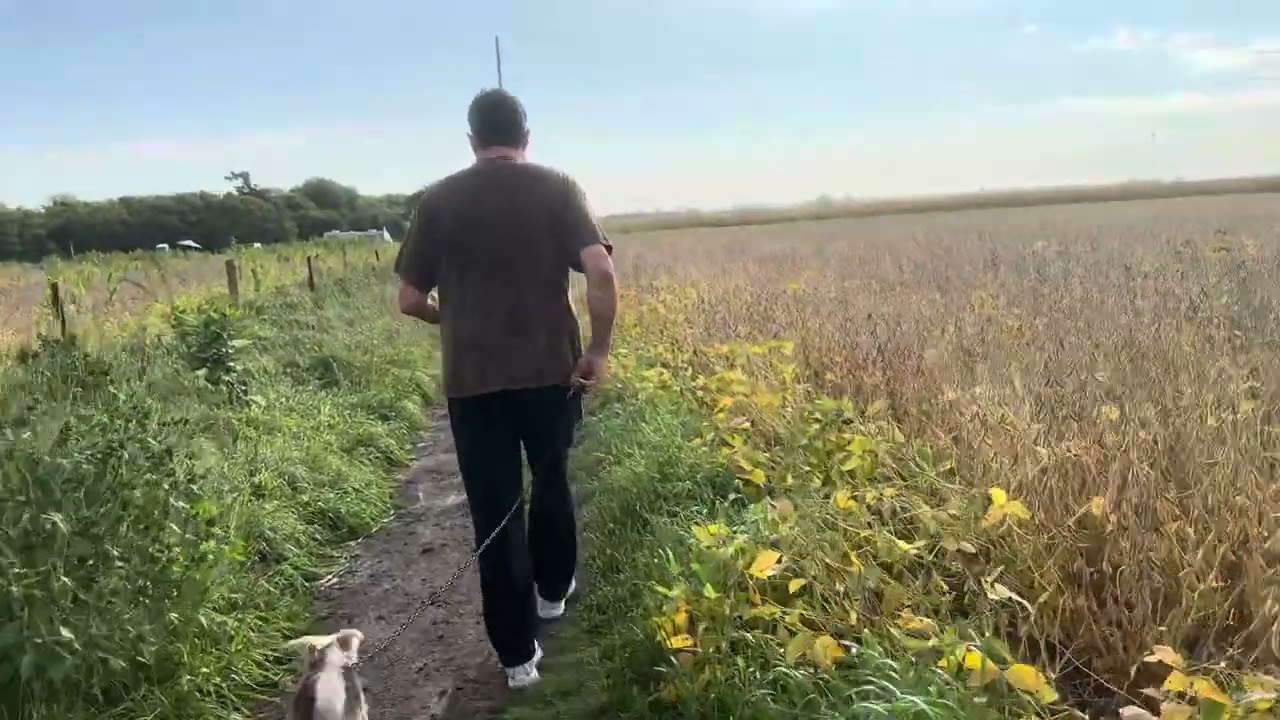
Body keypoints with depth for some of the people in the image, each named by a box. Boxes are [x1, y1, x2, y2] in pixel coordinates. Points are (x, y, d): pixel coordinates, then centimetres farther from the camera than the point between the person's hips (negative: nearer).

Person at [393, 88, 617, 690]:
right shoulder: (557, 189, -1)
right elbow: (601, 272, -14)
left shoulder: (438, 201, 1)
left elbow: (410, 300, 2)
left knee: (494, 511, 6)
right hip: (551, 372, 1)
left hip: (472, 381, -1)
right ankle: (553, 591, 44)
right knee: (551, 483, 24)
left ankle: (518, 654, 13)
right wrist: (598, 350, -5)